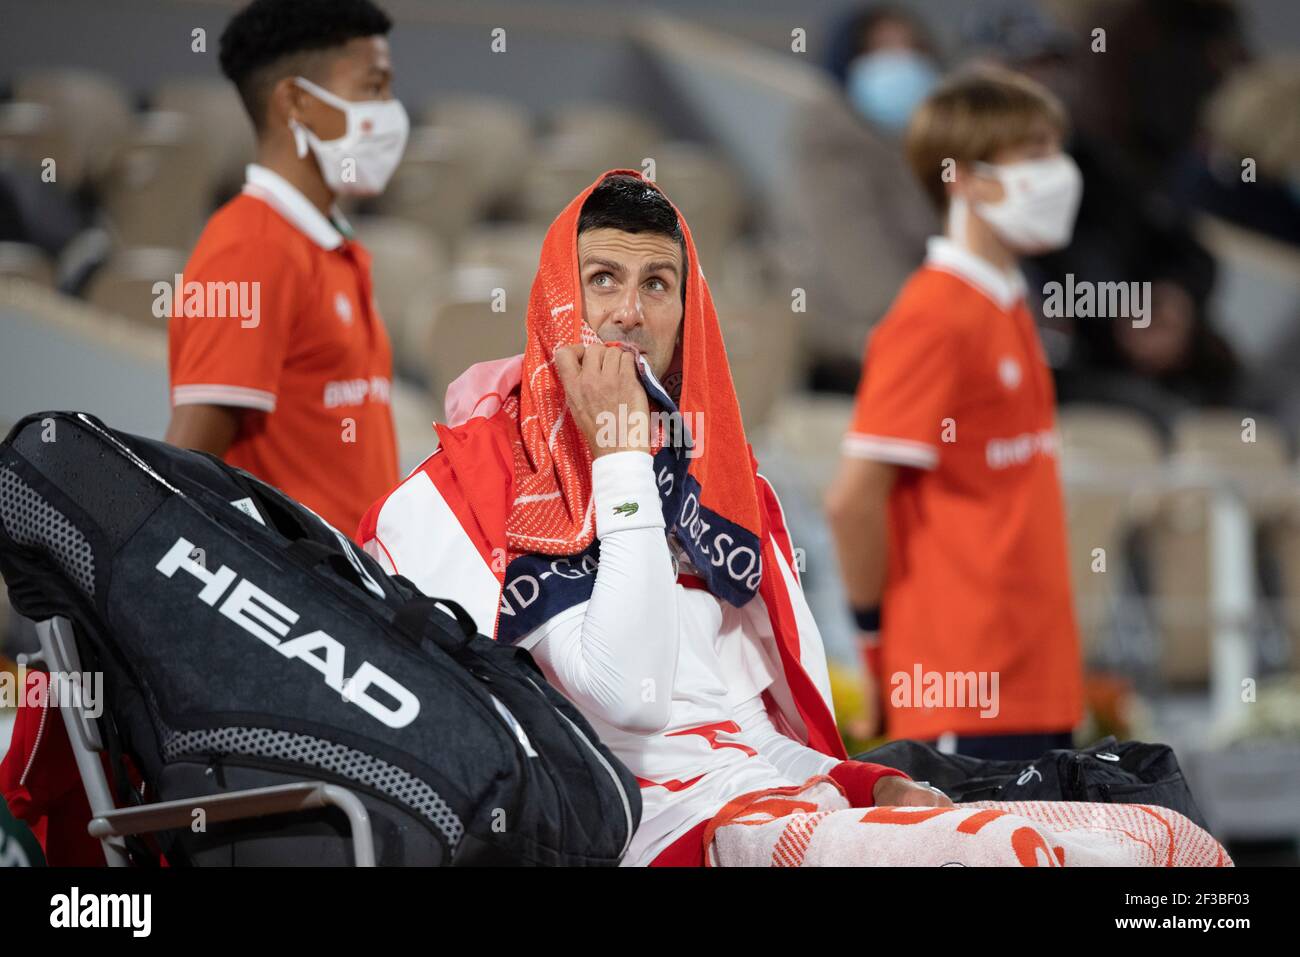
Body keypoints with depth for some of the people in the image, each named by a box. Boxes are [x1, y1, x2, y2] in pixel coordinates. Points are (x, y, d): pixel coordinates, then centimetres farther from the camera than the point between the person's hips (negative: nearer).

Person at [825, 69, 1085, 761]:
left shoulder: (1007, 312, 15)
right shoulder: (933, 320, -14)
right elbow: (853, 497, -18)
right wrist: (877, 629, -8)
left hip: (1033, 684, 9)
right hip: (965, 696, -9)